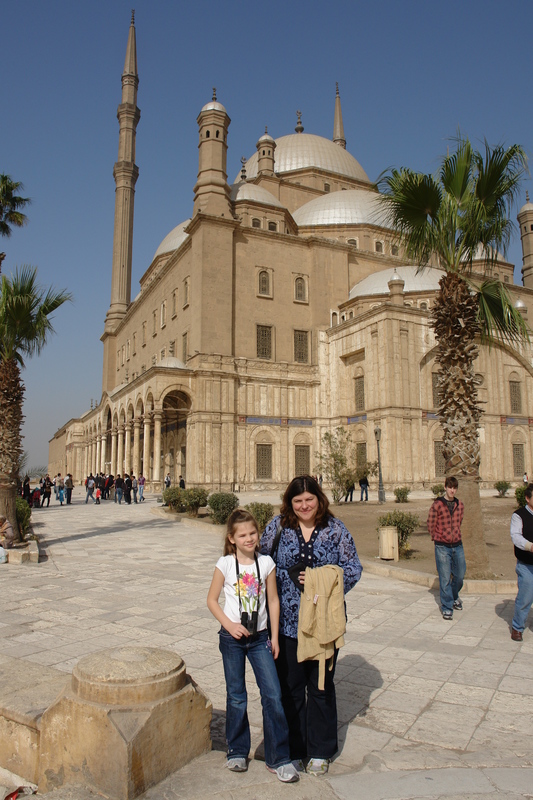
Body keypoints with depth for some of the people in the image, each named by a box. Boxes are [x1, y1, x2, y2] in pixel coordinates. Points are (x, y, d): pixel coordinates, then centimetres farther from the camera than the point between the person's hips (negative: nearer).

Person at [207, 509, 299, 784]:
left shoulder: (266, 562, -3)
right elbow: (212, 600, -2)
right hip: (232, 637, -1)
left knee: (273, 694, -2)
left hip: (260, 637, 1)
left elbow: (273, 600, 4)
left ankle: (278, 758, 12)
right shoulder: (225, 564, -8)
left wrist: (274, 636, 4)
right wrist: (230, 625, -13)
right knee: (236, 697, 11)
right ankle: (237, 752, 31)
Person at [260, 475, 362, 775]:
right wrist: (290, 576, -11)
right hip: (287, 621, 0)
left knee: (321, 686, 14)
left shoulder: (336, 529, -1)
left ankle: (321, 751, 32)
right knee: (290, 686, 10)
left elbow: (353, 567, -1)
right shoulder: (277, 527, -1)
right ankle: (294, 750, 30)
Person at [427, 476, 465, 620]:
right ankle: (447, 608, 13)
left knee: (460, 575, 14)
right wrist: (438, 538, 5)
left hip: (457, 545, 5)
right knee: (445, 578, 0)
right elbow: (431, 524, -3)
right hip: (442, 547, -5)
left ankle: (454, 597, 41)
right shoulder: (437, 505, -10)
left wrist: (455, 535, 14)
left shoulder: (460, 505, 5)